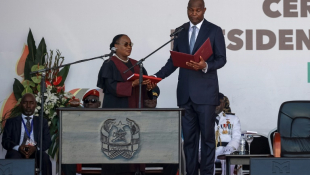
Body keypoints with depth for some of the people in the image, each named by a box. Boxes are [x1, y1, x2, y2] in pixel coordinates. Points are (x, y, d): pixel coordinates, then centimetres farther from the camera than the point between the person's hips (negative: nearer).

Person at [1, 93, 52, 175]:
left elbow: (47, 141, 12)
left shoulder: (42, 122, 25)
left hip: (35, 153, 1)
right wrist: (18, 147, -14)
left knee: (45, 157, -34)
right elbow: (5, 141, 9)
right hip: (17, 152, -1)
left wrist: (35, 147, -12)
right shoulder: (11, 122, 21)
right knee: (14, 157, -37)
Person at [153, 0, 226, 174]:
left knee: (207, 135, -2)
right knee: (189, 137, 6)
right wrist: (157, 76, -1)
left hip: (205, 92, -4)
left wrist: (206, 66, -23)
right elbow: (173, 60, 12)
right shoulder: (180, 31, 12)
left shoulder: (214, 31, 1)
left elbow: (221, 59, -3)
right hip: (185, 93, 4)